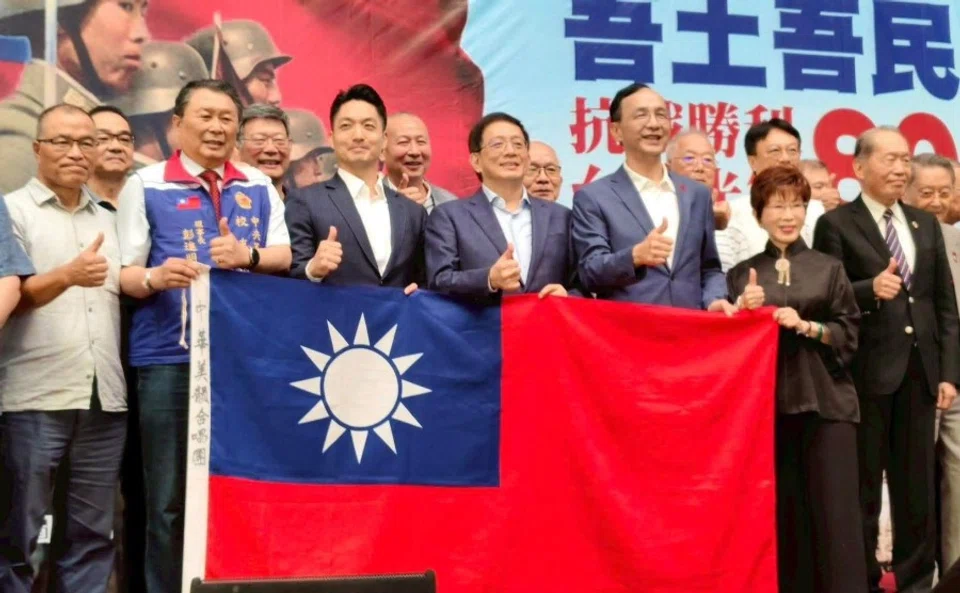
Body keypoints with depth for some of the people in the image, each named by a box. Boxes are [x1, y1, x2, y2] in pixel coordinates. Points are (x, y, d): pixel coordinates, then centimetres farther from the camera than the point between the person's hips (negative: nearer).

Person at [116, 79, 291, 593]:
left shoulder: (259, 186, 14)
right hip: (170, 358, -2)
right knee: (168, 497, 1)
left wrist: (247, 256, -10)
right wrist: (155, 277, -21)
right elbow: (124, 272, 1)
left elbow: (284, 256, 10)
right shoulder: (145, 185, 4)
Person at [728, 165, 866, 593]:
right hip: (767, 402, 1)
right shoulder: (742, 274, 10)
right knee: (780, 509, 2)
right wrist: (743, 312, -9)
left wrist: (806, 326, -11)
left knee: (834, 508, -6)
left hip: (825, 403, 0)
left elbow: (849, 335, 4)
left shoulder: (829, 269, 9)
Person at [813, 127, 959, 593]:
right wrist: (871, 289, -27)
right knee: (862, 488, 6)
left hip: (919, 371, 5)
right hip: (866, 373, -5)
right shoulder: (836, 224, -3)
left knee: (917, 487, 12)